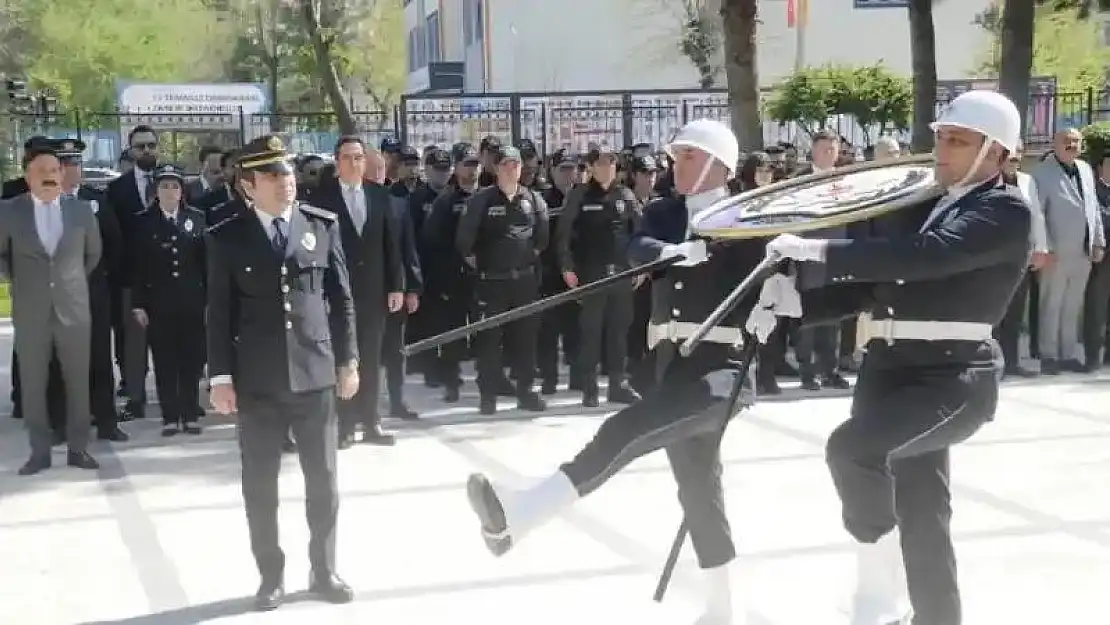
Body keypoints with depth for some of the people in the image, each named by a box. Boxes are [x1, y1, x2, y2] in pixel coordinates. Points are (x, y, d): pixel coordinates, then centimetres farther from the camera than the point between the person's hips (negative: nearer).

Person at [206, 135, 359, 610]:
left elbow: (341, 297, 7)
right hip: (257, 381, -1)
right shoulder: (226, 237, 0)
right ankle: (271, 575, 21)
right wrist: (221, 376, -4)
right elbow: (220, 313, 0)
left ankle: (323, 571, 23)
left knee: (323, 480, 8)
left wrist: (348, 360, 5)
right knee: (260, 484, 6)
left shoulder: (323, 225, 4)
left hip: (316, 374, 1)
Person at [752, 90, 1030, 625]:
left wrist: (821, 249, -24)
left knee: (851, 448, -28)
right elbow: (867, 283, 18)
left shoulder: (1007, 210, -6)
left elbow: (927, 255, -23)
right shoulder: (915, 205, 16)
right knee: (921, 519, 13)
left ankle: (882, 580, -7)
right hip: (890, 368, 7)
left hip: (955, 376, -7)